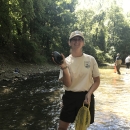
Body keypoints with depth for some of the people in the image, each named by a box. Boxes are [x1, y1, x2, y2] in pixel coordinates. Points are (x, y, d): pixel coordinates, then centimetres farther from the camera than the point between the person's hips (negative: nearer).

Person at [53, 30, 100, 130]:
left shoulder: (91, 59, -2)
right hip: (70, 97, 0)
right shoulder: (66, 61, -4)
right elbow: (67, 84, -13)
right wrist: (64, 67, -28)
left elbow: (97, 81, 3)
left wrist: (89, 94, -12)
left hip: (86, 96, 0)